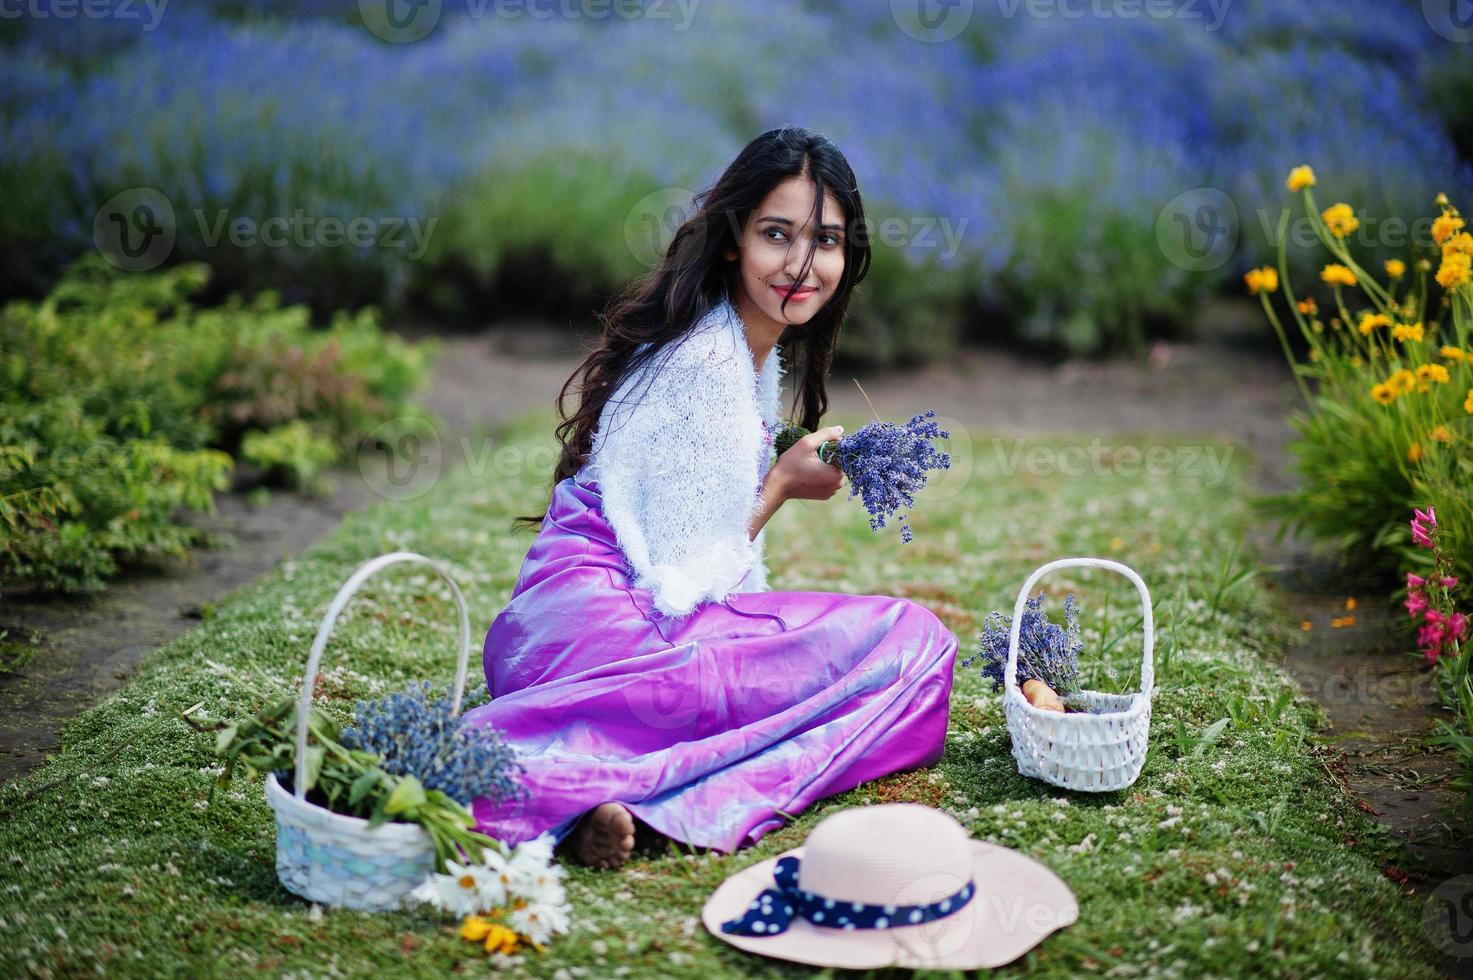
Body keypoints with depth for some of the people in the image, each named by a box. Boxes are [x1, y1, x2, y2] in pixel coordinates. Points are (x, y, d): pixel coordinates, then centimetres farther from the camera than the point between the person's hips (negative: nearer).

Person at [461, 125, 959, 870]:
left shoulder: (757, 354, 17)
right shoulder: (707, 364, -13)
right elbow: (686, 578, -12)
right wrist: (782, 485, 0)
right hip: (600, 624, -10)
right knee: (911, 642, -13)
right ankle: (645, 803, -30)